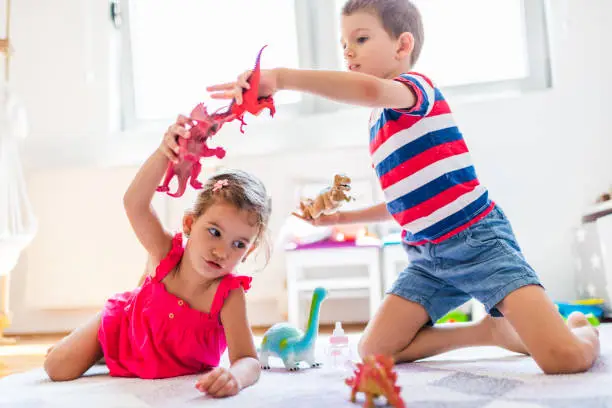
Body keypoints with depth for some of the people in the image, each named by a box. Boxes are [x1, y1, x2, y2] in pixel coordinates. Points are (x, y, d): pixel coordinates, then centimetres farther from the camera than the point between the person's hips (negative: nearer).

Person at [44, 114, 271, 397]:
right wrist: (164, 152, -63)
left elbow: (249, 362, -45)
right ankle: (99, 350, 34)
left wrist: (234, 377, -71)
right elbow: (135, 204, -47)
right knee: (58, 371, 2)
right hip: (126, 323, 1)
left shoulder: (229, 295, -38)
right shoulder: (168, 254, -33)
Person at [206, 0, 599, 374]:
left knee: (566, 358, -21)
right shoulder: (380, 122, 16)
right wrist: (343, 216, 17)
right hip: (428, 257, 9)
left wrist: (281, 77, -39)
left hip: (479, 241, -8)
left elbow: (370, 88, -37)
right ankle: (493, 330, 11)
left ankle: (579, 327, 18)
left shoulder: (418, 86, -10)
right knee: (374, 350, 0)